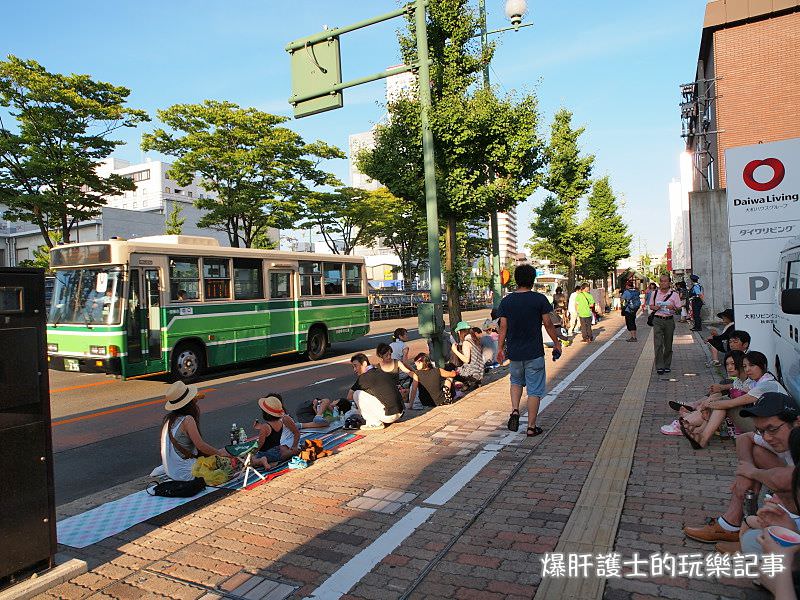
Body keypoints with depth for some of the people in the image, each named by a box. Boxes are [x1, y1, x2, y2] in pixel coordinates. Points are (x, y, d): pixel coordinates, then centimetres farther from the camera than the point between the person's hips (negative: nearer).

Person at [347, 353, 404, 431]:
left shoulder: (364, 377, -8)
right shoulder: (381, 372, 16)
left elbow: (349, 397, -1)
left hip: (388, 415, -9)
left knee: (357, 394, -4)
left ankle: (374, 423, 1)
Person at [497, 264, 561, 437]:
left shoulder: (506, 301, -2)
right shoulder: (540, 299, -9)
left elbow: (503, 327, 0)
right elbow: (548, 324, -4)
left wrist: (500, 348, 9)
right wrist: (556, 342, 10)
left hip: (514, 352, 3)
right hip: (534, 353, -3)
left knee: (516, 382, 26)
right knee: (534, 390, 6)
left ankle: (515, 410, 7)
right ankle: (531, 427, 10)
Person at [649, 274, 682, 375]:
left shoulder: (674, 294, 2)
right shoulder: (655, 293, 8)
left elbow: (679, 308, 3)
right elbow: (651, 306, 16)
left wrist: (673, 308, -19)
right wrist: (655, 307, -6)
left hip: (669, 320, 0)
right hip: (658, 320, 0)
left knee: (668, 345, 8)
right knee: (658, 344, -9)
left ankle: (667, 365, 21)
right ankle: (659, 367, -8)